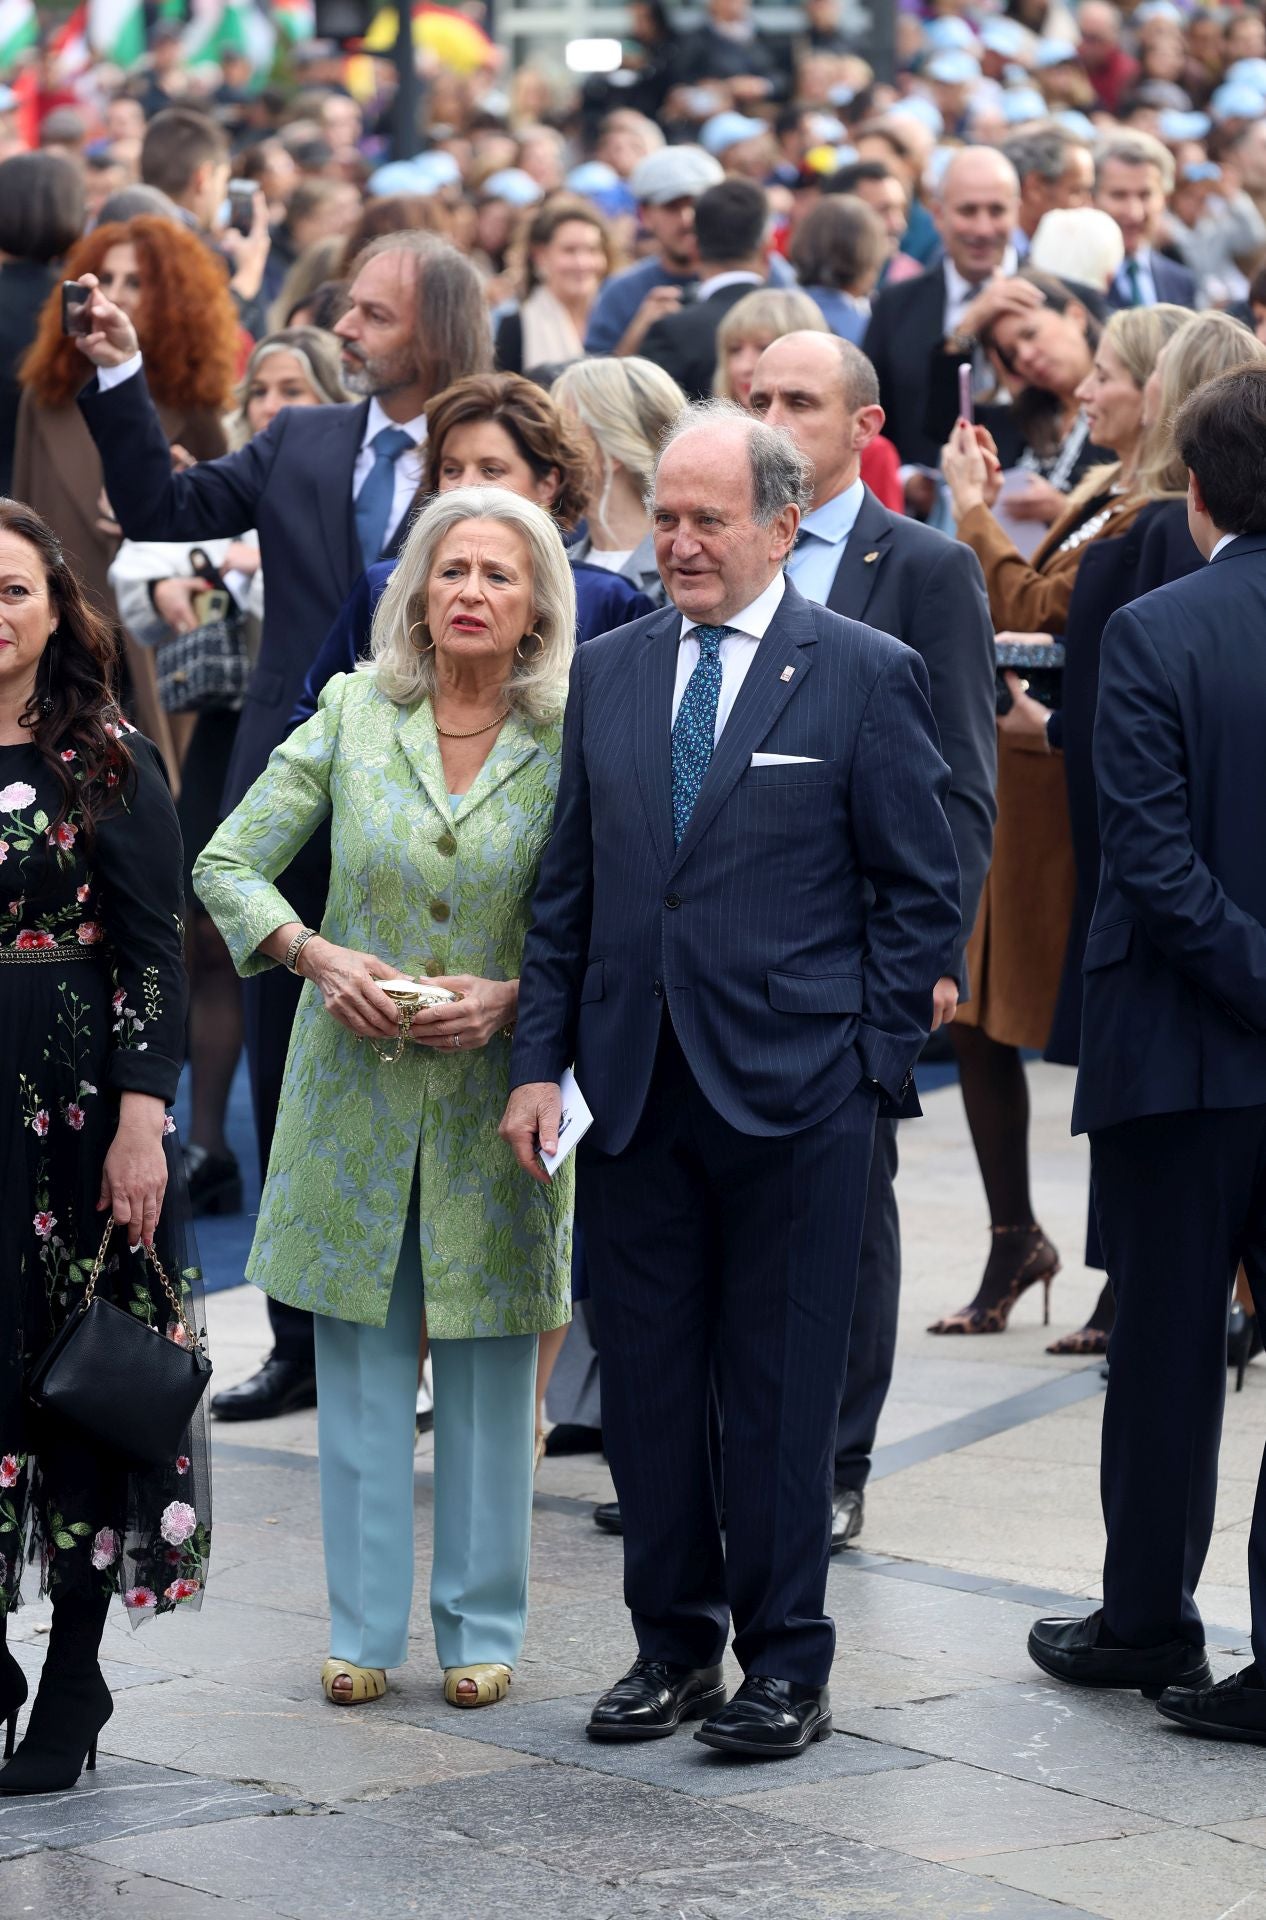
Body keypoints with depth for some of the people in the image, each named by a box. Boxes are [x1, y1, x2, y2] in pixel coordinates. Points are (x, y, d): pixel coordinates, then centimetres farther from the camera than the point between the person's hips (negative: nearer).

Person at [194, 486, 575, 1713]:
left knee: (490, 1367, 5)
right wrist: (320, 958, -14)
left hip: (496, 1094, -1)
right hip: (356, 1091, 1)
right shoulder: (353, 714, 0)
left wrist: (514, 997, -16)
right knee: (359, 1364, 6)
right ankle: (364, 1629, 15)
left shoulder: (572, 741, -3)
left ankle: (481, 1630, 16)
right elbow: (227, 864, 2)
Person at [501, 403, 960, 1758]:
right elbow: (566, 887, 13)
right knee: (646, 1380, 8)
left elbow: (921, 893, -1)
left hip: (791, 1092, -4)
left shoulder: (863, 675, -2)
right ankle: (673, 1645, 19)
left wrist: (874, 1065, -7)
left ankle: (785, 1664, 11)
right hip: (634, 1087, 4)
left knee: (781, 1390, 2)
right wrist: (537, 1062, 5)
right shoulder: (608, 674, 11)